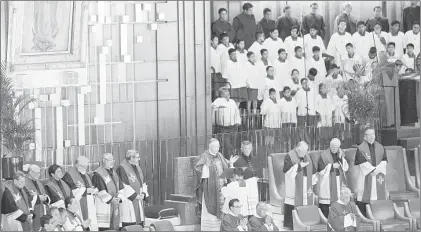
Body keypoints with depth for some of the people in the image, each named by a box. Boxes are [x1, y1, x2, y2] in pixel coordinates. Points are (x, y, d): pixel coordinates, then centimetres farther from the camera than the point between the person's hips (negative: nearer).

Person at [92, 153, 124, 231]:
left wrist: (119, 198, -3)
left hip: (115, 206, 8)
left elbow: (121, 188, 15)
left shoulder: (113, 173, 18)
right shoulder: (98, 174, -7)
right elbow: (101, 191, -15)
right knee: (104, 228, -11)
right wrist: (110, 199, -20)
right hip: (103, 206, -8)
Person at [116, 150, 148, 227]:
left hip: (138, 201, 8)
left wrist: (143, 193, 1)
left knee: (140, 224, 6)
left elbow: (143, 183, 19)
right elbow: (124, 186, -16)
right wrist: (135, 195, -15)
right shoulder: (122, 168, -11)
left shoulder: (137, 168, 15)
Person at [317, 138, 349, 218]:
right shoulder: (324, 156, -6)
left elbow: (346, 168, 2)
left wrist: (341, 158, -10)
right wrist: (332, 166, -13)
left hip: (339, 183, 5)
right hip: (328, 184, -4)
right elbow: (321, 171, -8)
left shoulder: (341, 154, 10)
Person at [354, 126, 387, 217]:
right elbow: (363, 163, -9)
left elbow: (384, 161, 3)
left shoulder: (380, 147, 12)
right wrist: (373, 169, -13)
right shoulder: (361, 148, -1)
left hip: (379, 178, 4)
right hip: (365, 177, -4)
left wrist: (377, 169, -12)